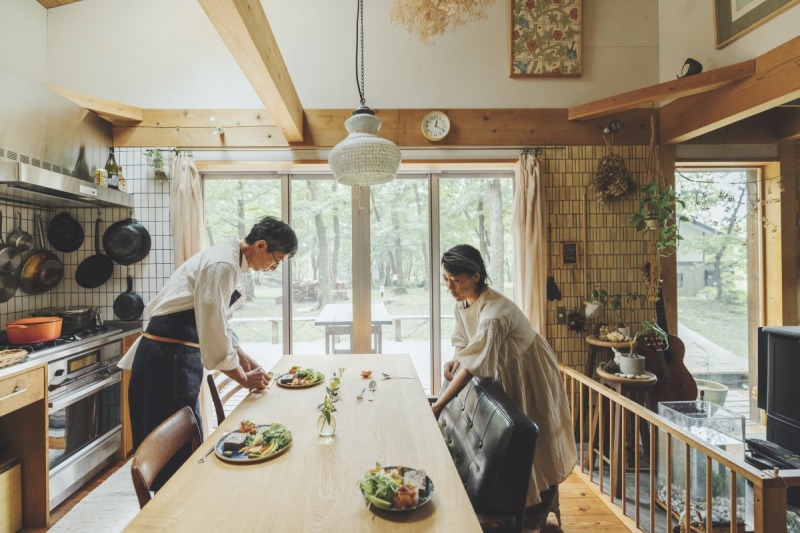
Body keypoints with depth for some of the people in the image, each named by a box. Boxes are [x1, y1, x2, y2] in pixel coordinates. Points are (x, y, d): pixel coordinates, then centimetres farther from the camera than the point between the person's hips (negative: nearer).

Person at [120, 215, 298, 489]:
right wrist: (244, 379, -11)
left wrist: (247, 362, 11)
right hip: (168, 360, -10)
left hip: (175, 358, 10)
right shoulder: (223, 265, -21)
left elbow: (220, 324, 17)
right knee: (177, 449, 3)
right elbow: (214, 336, -24)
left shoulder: (229, 261, 10)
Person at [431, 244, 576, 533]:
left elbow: (474, 365, -40)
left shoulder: (495, 312, -37)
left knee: (532, 441, 8)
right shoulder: (462, 303, -10)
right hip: (506, 373, 7)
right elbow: (466, 345, 2)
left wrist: (437, 406, -38)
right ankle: (520, 502, 39)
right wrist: (456, 359, -19)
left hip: (530, 376, -7)